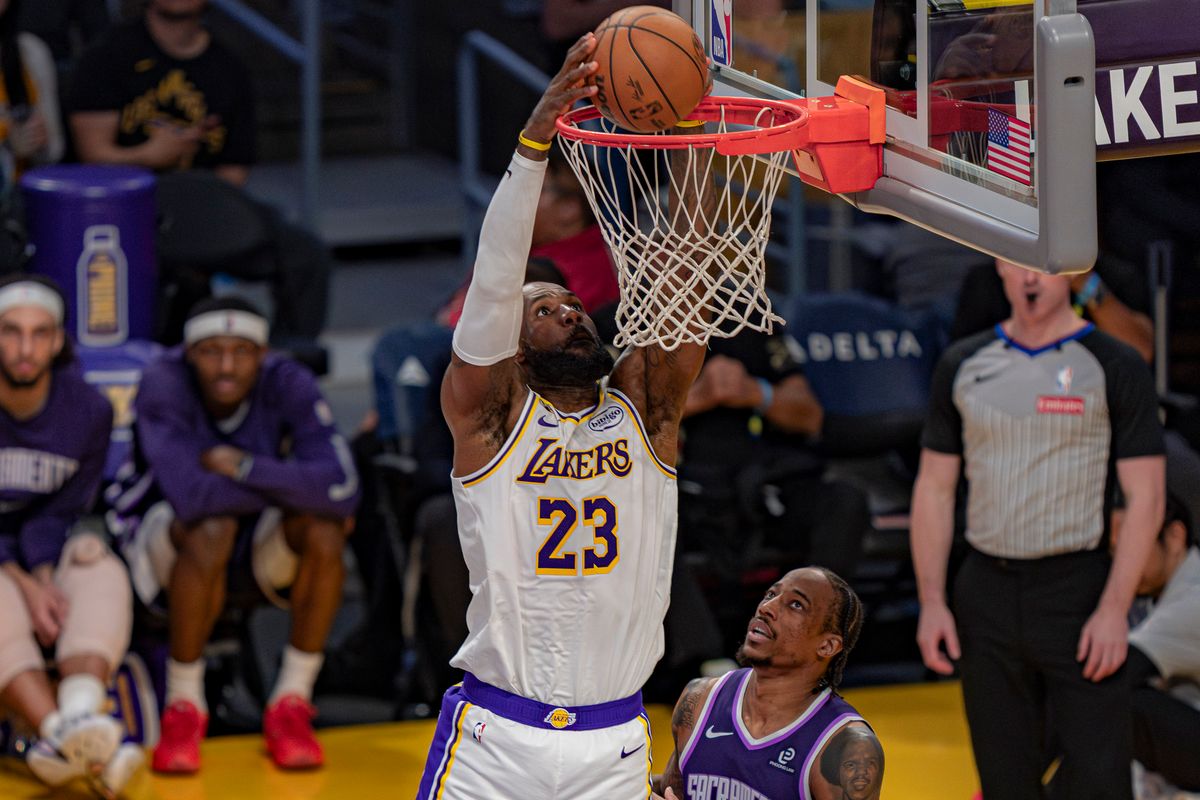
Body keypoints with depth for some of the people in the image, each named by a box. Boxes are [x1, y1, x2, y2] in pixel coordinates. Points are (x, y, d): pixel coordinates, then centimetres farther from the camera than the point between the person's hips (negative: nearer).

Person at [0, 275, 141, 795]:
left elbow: (56, 516, -3)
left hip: (44, 555, 3)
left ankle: (77, 718, -53)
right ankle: (65, 733, -58)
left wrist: (44, 579, -23)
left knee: (101, 575, -28)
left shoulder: (88, 411, -5)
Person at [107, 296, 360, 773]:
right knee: (211, 529, -36)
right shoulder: (163, 383, -25)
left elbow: (341, 490, -32)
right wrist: (292, 487, -27)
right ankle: (183, 707, -19)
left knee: (324, 528, -29)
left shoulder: (288, 385, -18)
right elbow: (192, 495, -38)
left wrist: (245, 467, -33)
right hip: (165, 528, -3)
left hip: (263, 539, 3)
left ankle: (291, 704, -14)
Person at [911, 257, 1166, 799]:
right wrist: (931, 601, 1)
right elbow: (934, 488, 11)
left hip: (1078, 591, -4)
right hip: (986, 593, 4)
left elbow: (1144, 496, -5)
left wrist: (1113, 610, -14)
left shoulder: (1114, 368, -2)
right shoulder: (962, 367, 9)